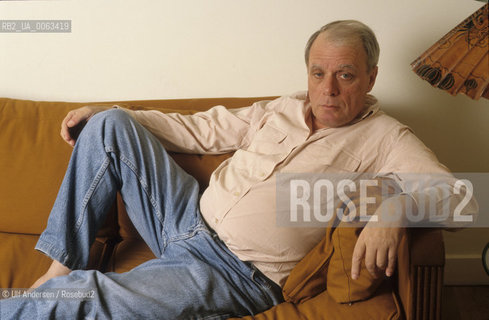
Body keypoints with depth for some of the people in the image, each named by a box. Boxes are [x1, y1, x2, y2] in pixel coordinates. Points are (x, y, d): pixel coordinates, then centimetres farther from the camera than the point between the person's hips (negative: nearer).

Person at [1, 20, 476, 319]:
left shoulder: (382, 137, -6)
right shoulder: (283, 109, 11)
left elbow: (448, 189, -18)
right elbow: (204, 130, 15)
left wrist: (395, 206, -42)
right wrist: (104, 113, 13)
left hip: (237, 273, -7)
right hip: (189, 219, 7)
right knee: (111, 126, -3)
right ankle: (63, 265, 0)